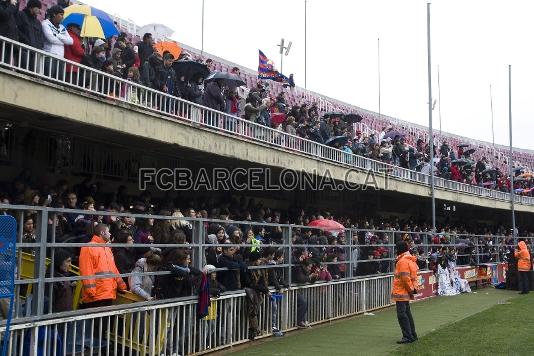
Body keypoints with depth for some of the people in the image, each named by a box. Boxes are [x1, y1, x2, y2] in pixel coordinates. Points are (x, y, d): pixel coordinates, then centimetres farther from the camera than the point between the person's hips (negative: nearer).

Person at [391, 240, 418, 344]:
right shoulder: (410, 259, 15)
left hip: (401, 292, -10)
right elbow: (413, 276, 19)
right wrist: (413, 288, 15)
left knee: (401, 314, -7)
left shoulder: (403, 261, -18)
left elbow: (405, 278, -21)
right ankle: (412, 335, 23)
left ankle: (408, 337, -6)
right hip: (405, 292, 11)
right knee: (407, 314, 17)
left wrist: (411, 289, -12)